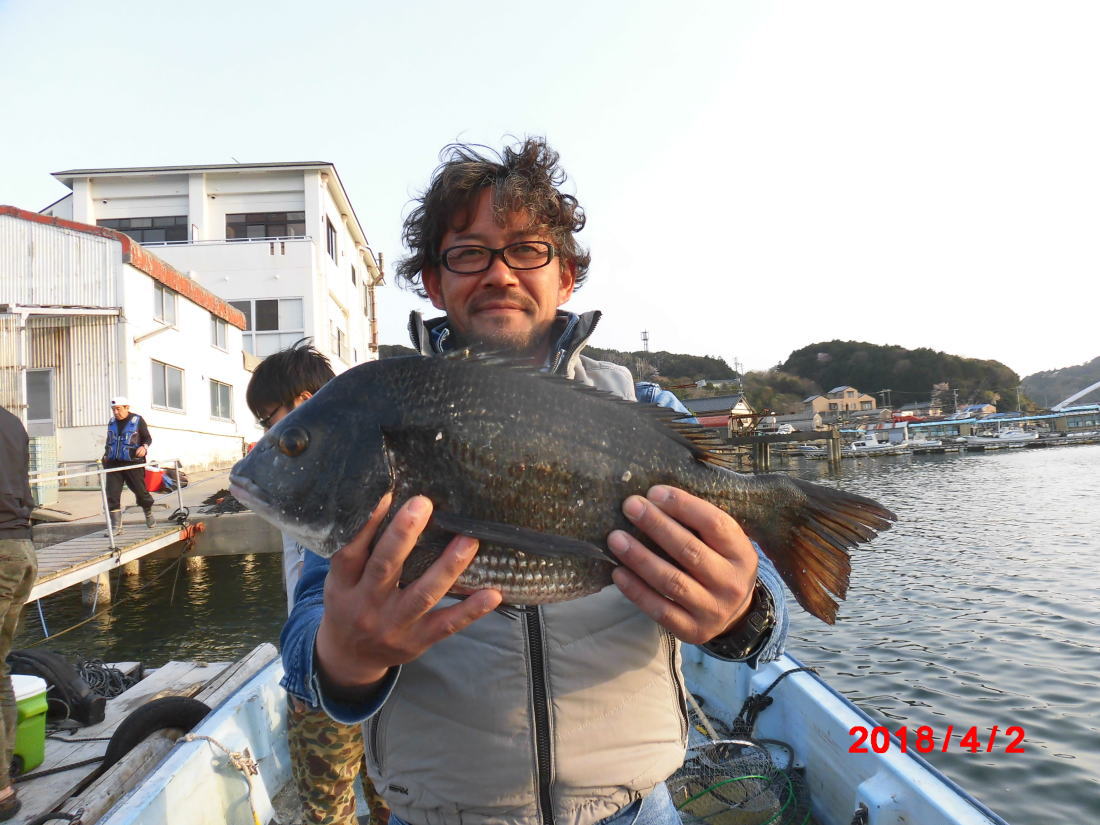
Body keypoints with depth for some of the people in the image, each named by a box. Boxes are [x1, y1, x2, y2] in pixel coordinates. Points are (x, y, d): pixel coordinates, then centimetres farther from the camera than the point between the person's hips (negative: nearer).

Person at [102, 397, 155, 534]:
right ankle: (116, 525, 0)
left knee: (140, 490, 5)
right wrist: (106, 454, 11)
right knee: (112, 494, -4)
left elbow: (148, 438, 3)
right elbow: (109, 440, 24)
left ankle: (149, 515, 31)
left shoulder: (137, 420, -3)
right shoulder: (112, 422, 11)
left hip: (133, 463, -4)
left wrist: (144, 446, -17)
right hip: (113, 463, 4)